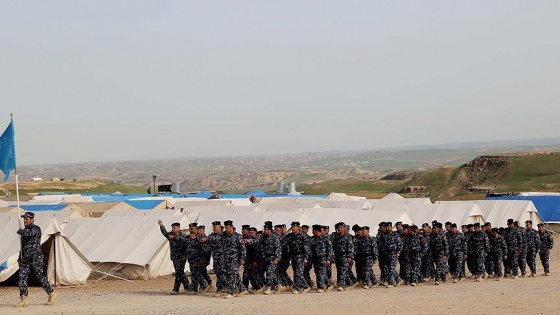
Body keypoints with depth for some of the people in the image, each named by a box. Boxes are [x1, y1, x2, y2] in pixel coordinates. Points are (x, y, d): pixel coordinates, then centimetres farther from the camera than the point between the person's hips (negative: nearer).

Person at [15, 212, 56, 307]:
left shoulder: (36, 229, -7)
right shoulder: (25, 230, 17)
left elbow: (29, 233, -29)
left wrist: (20, 231, -9)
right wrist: (20, 258, 19)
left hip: (35, 258, -7)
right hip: (25, 258, 7)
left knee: (40, 277, -2)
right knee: (21, 278, -4)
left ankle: (51, 294, 14)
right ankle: (24, 300, -4)